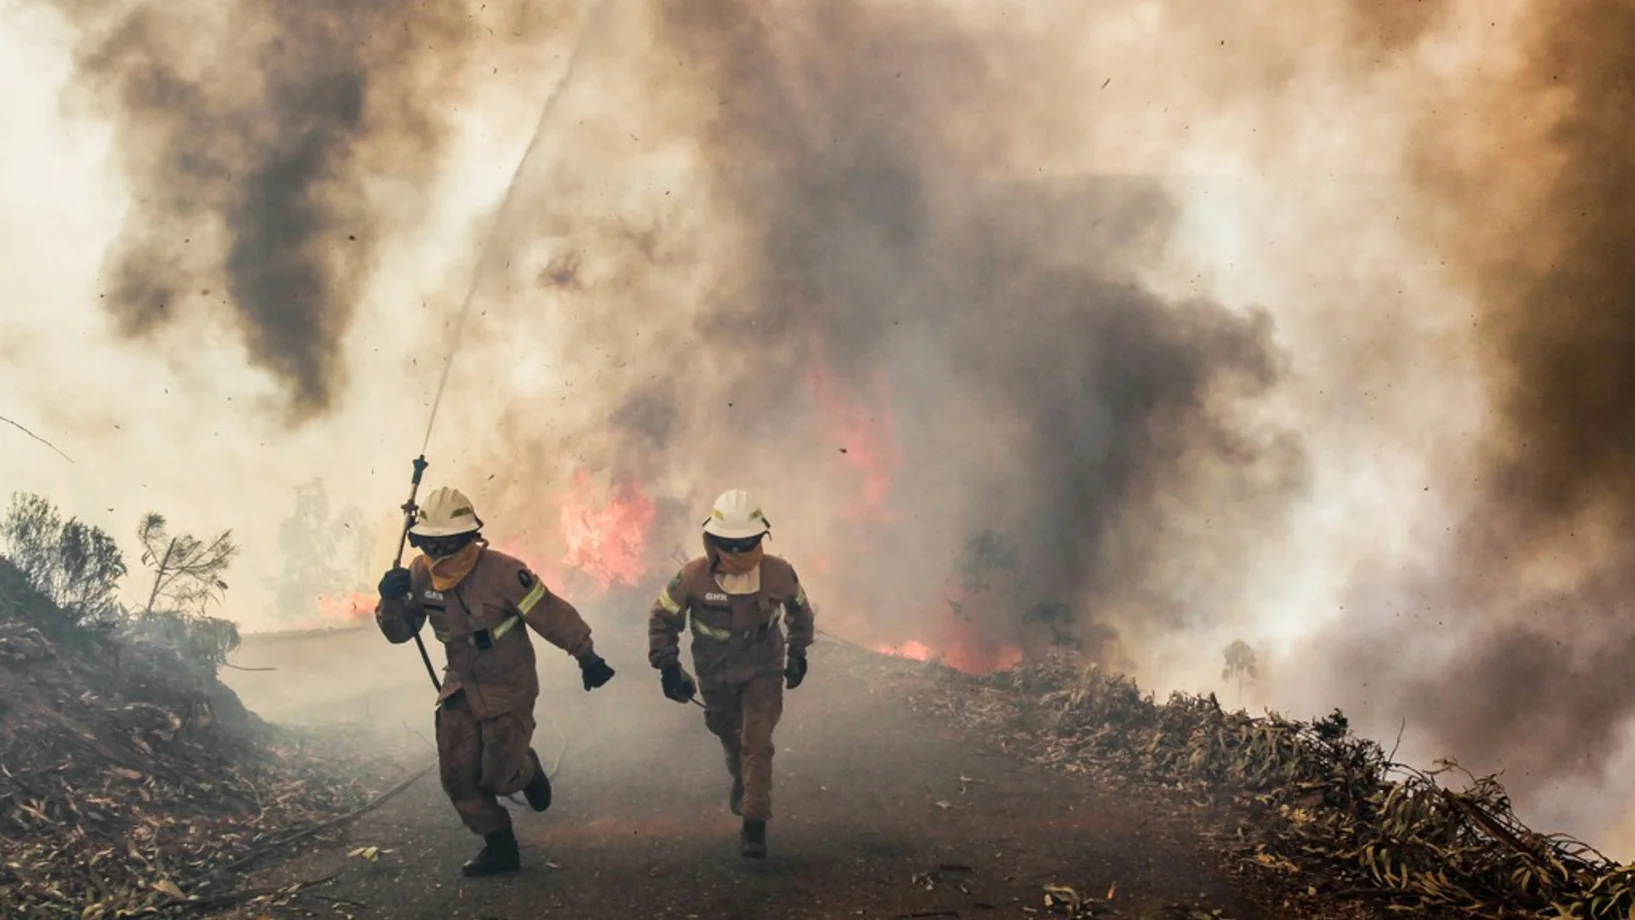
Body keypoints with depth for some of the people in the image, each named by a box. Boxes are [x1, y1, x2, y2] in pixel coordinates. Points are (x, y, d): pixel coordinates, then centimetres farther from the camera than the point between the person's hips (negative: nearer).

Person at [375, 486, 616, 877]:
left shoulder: (502, 572, -27)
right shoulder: (421, 574, -11)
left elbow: (552, 615, -19)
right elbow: (399, 632, -2)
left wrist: (586, 656, -13)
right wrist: (391, 599, -23)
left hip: (508, 687, -5)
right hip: (461, 685, 5)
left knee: (499, 777, -4)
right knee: (457, 775, 0)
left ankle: (526, 768, 33)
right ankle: (500, 847, 19)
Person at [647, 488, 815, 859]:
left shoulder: (778, 574, -22)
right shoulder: (693, 578, -26)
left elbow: (799, 610, 0)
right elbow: (663, 617, -10)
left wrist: (798, 653, 8)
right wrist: (668, 667, -11)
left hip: (764, 670, -1)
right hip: (715, 674, 1)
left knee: (757, 742, -11)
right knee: (728, 732, 23)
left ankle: (754, 825, -4)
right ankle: (740, 778, 55)